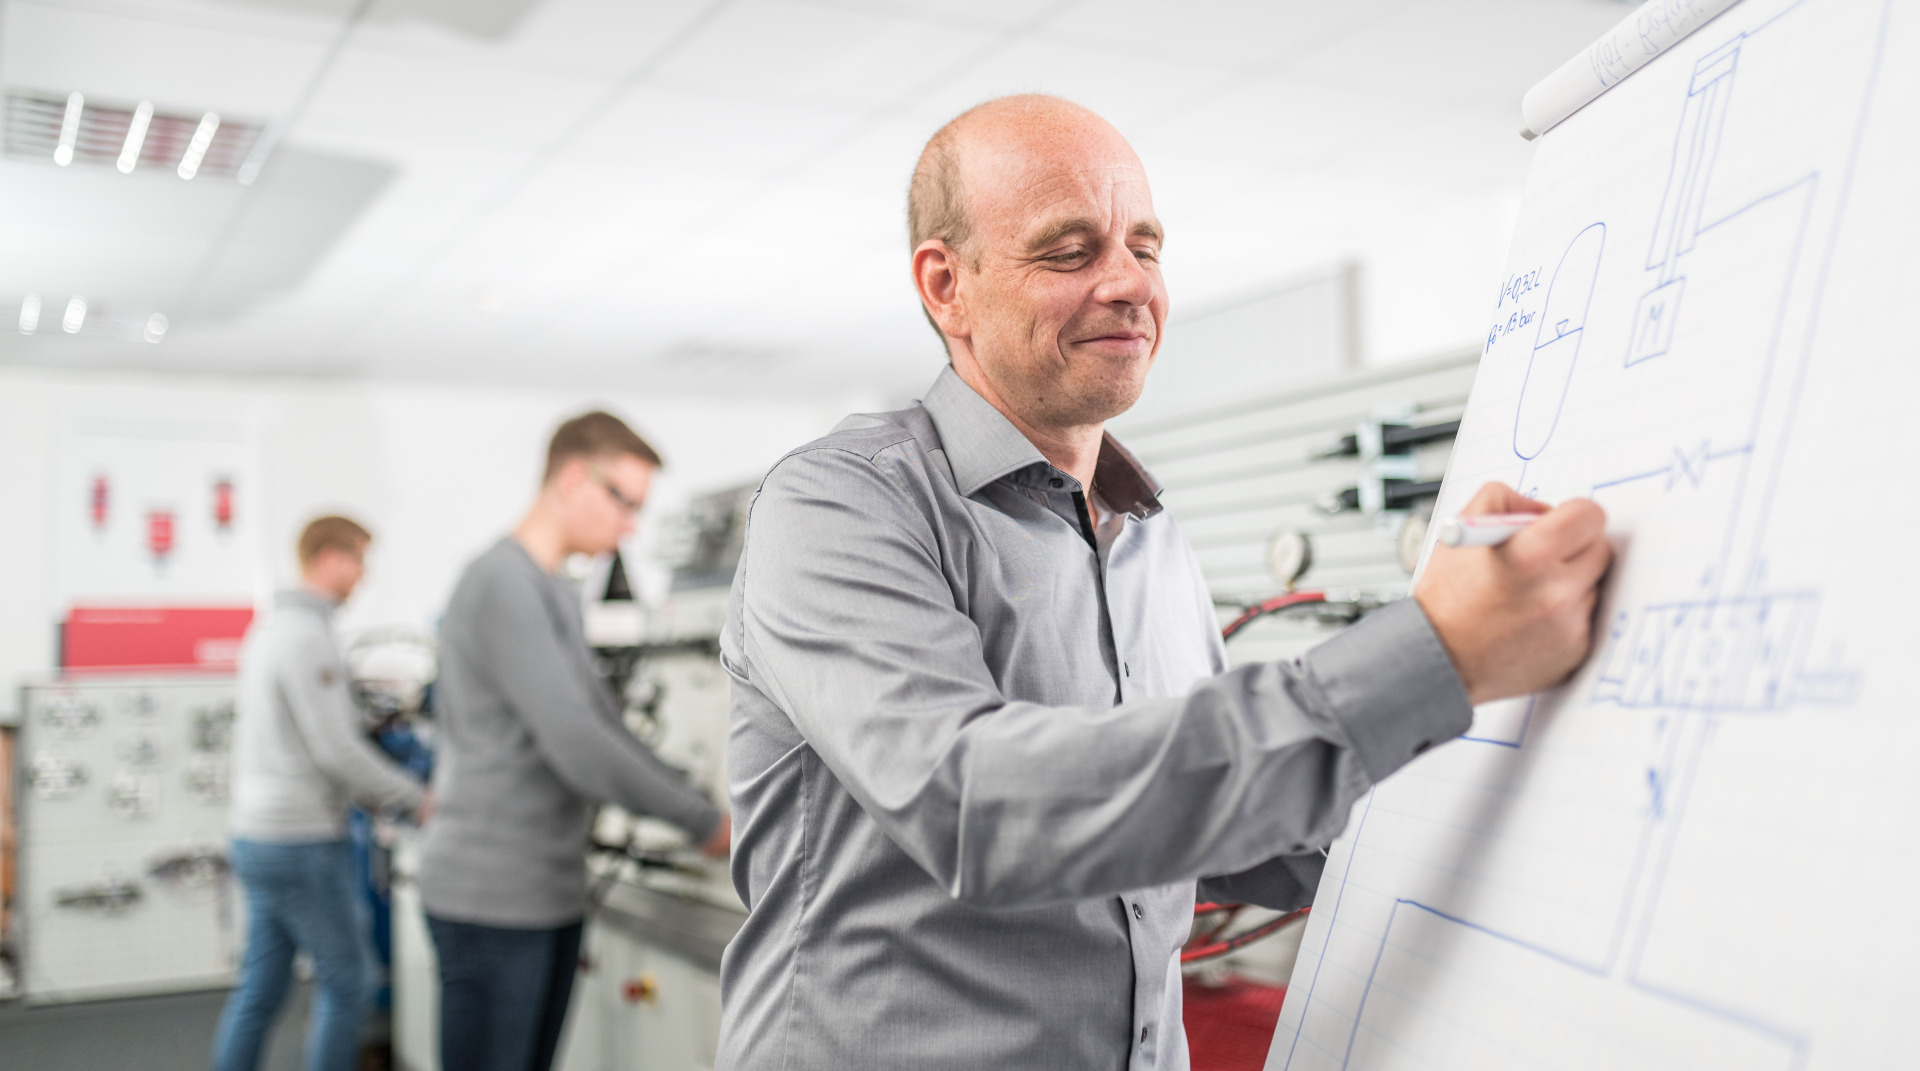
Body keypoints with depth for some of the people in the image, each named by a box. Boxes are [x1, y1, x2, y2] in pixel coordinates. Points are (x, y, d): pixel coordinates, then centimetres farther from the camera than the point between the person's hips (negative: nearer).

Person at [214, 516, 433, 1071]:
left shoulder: (268, 628, 13)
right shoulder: (306, 635, -18)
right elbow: (336, 749, -21)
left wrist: (365, 795, 18)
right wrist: (416, 800, -11)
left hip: (256, 833, 9)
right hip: (302, 843, -9)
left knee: (260, 989, 13)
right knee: (347, 980, 3)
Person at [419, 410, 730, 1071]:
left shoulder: (557, 595, 15)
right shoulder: (502, 585, -17)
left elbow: (607, 727, 17)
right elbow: (576, 746, -22)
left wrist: (703, 811, 7)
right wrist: (706, 823, -16)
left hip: (553, 893, 9)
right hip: (492, 900, -9)